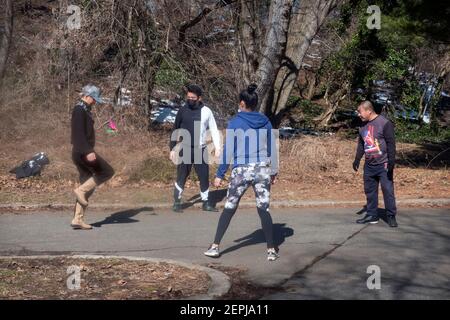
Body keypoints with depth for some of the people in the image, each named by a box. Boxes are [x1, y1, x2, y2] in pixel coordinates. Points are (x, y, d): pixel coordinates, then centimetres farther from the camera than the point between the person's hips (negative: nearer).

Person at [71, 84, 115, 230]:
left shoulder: (84, 110, 20)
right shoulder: (79, 110, -11)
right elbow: (79, 134, -21)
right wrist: (88, 151, -28)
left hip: (81, 152, 10)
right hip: (82, 152, -10)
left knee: (88, 186, 8)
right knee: (107, 171, -9)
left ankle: (78, 219, 7)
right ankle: (81, 190, -8)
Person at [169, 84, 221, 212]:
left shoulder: (206, 111, -2)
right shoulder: (182, 110, -2)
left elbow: (214, 129, 4)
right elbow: (175, 130, 4)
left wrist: (217, 147, -5)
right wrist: (172, 149, 2)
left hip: (201, 150, 1)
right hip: (185, 149, -1)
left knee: (204, 177, 5)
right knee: (181, 177, 3)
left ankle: (206, 203, 18)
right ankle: (177, 202, 17)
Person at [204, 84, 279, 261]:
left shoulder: (235, 123, -5)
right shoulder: (265, 122, 5)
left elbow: (228, 150, -6)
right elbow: (272, 148, 9)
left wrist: (220, 175, -1)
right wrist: (273, 172, 18)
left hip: (241, 171, -2)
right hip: (262, 170, 2)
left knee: (229, 209, 9)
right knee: (263, 210, 7)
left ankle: (215, 246, 11)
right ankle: (271, 250, 5)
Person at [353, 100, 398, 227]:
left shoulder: (384, 123, -11)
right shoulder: (363, 125, 11)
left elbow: (391, 144, -13)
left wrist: (391, 161, -18)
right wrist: (357, 159, 15)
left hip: (383, 165, -7)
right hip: (369, 166, 7)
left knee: (388, 190, -5)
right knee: (370, 191, 10)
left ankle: (391, 217, 2)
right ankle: (372, 215, 18)